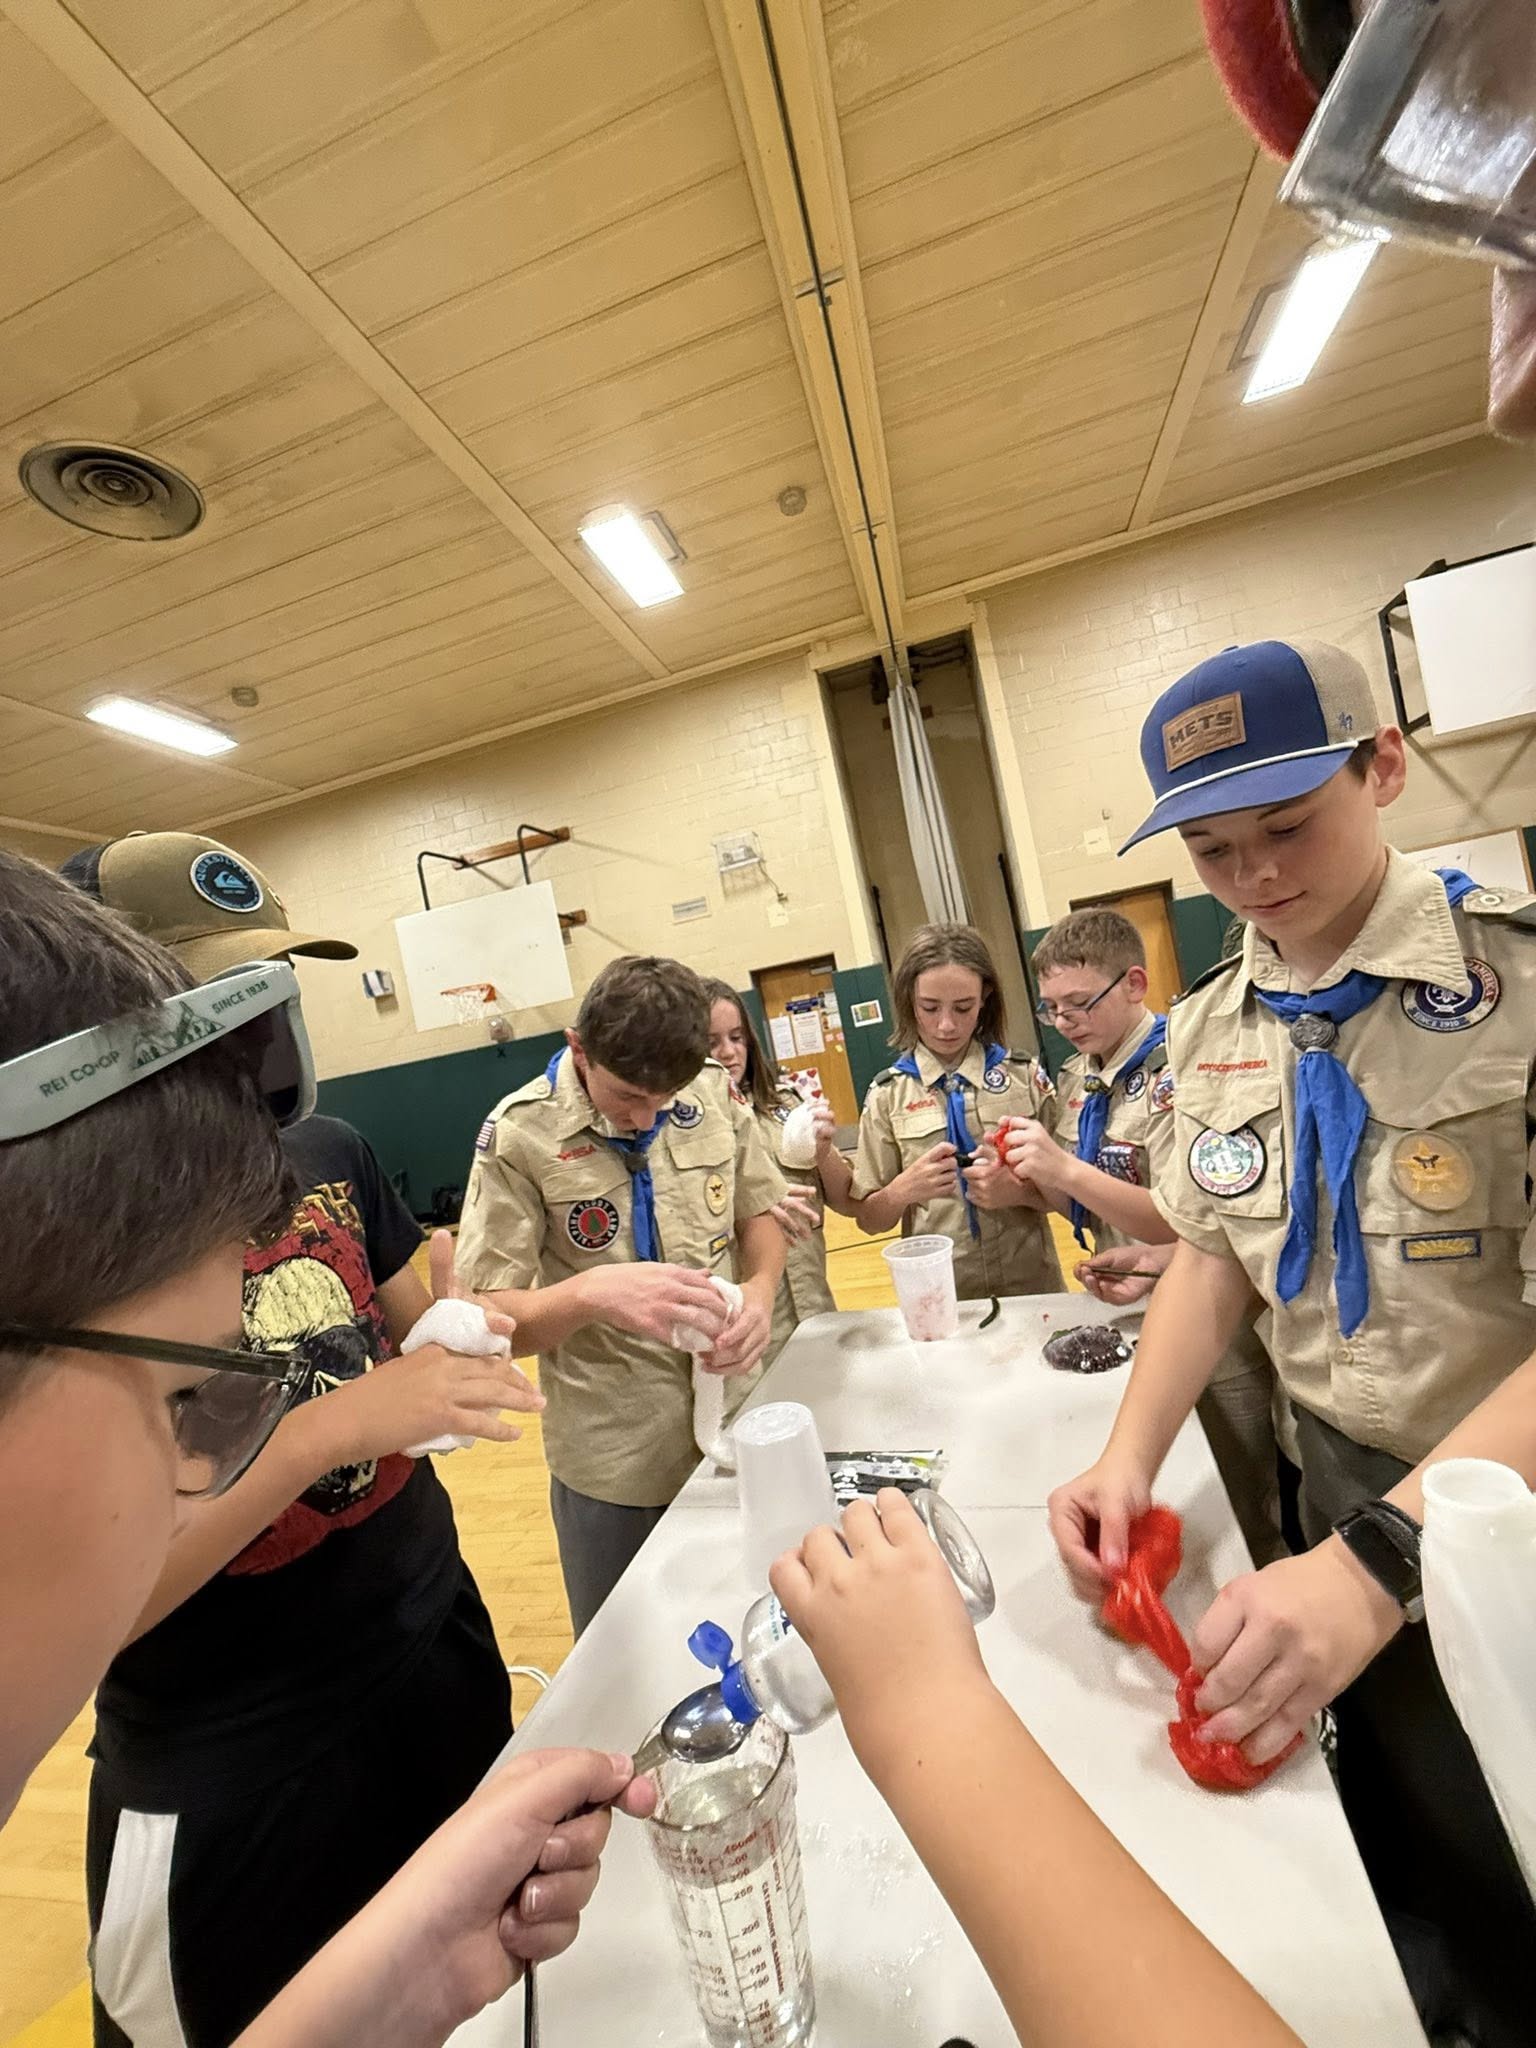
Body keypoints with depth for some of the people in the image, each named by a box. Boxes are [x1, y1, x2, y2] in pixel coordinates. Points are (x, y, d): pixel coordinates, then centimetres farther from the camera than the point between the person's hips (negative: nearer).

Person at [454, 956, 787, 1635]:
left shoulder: (714, 1093, -6)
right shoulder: (519, 1136, -15)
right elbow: (486, 1317, -13)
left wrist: (760, 1290, -14)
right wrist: (589, 1292, -32)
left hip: (737, 1429, 3)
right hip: (615, 1465, -2)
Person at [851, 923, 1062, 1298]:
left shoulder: (1025, 1075, -3)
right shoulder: (888, 1094, -4)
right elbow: (869, 1220, -1)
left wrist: (1017, 1190, -19)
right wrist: (904, 1188, -20)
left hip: (1031, 1287, 1)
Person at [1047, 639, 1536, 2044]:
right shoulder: (1208, 1031, -3)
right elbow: (1212, 1257, 1)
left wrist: (1375, 1558, -32)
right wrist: (1132, 1456, -10)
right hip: (1348, 1493, 5)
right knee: (1408, 1853, 27)